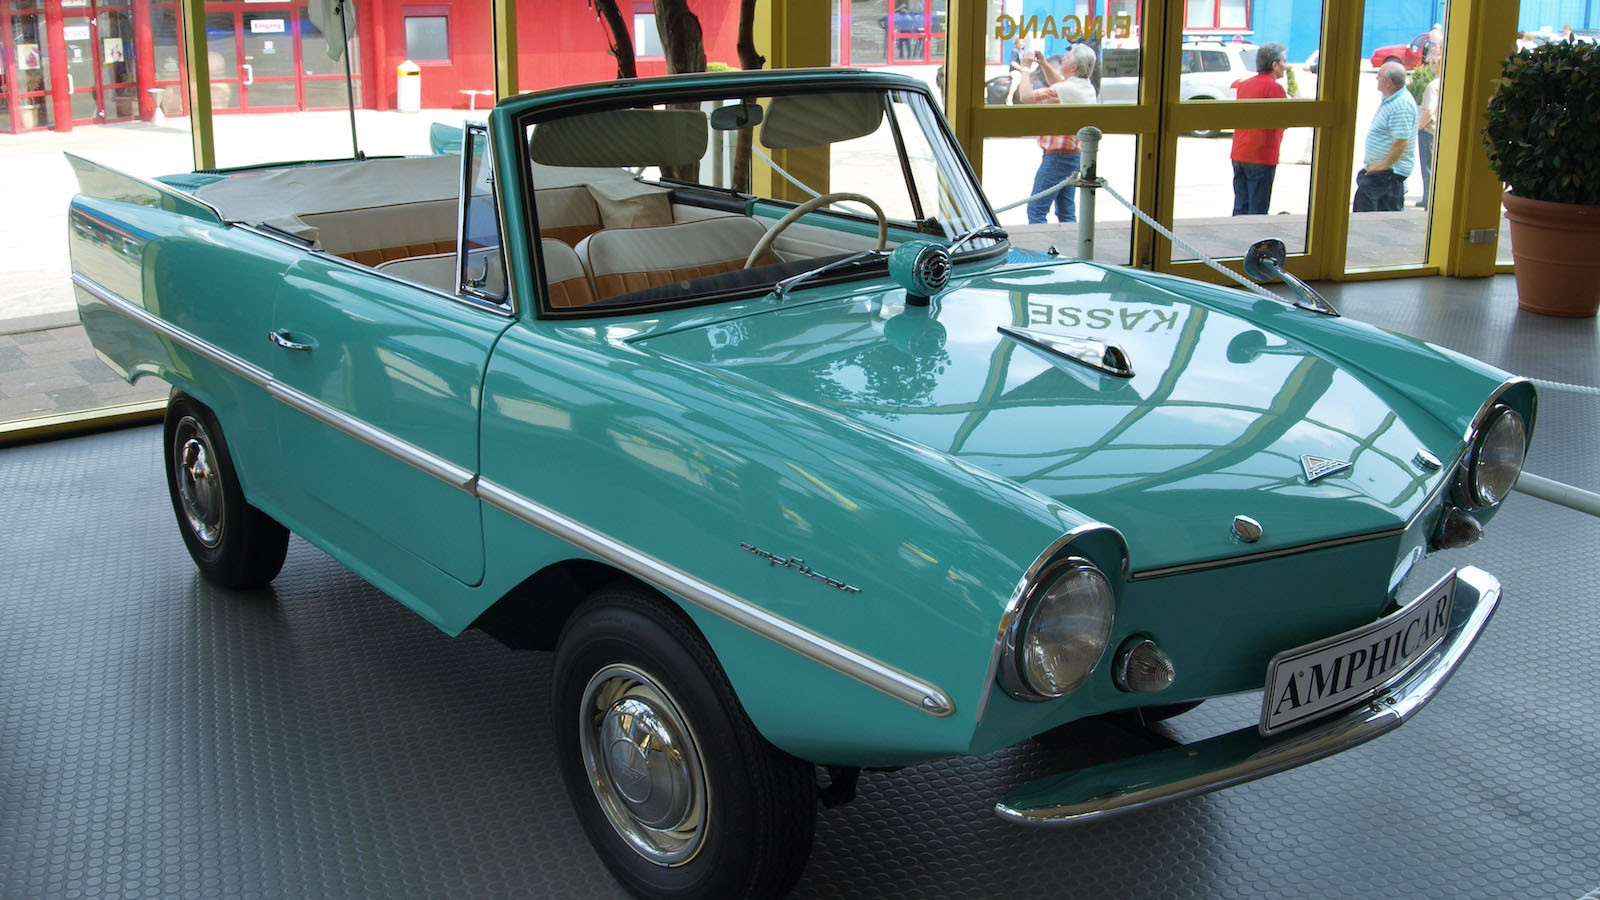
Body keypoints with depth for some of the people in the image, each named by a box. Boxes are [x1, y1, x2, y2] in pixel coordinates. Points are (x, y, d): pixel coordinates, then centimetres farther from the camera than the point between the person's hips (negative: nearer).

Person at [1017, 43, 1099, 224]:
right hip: (1075, 154, 10)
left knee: (1036, 209, -6)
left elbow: (1026, 96, -22)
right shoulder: (1087, 88, 8)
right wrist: (1044, 64, 19)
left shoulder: (1066, 90, -22)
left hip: (1057, 157, -10)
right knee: (1067, 212, 15)